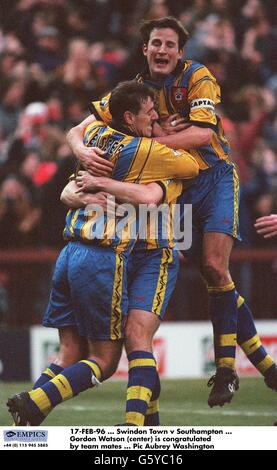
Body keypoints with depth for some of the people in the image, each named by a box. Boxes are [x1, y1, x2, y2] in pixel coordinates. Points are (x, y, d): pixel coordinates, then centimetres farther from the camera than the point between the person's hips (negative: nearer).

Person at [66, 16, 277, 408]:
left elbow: (203, 133, -26)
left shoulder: (198, 77, -11)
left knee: (215, 268, -17)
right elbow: (78, 131, -5)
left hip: (216, 179, -4)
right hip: (178, 190, 4)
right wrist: (84, 152, -30)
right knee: (214, 275, 0)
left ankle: (226, 369, -9)